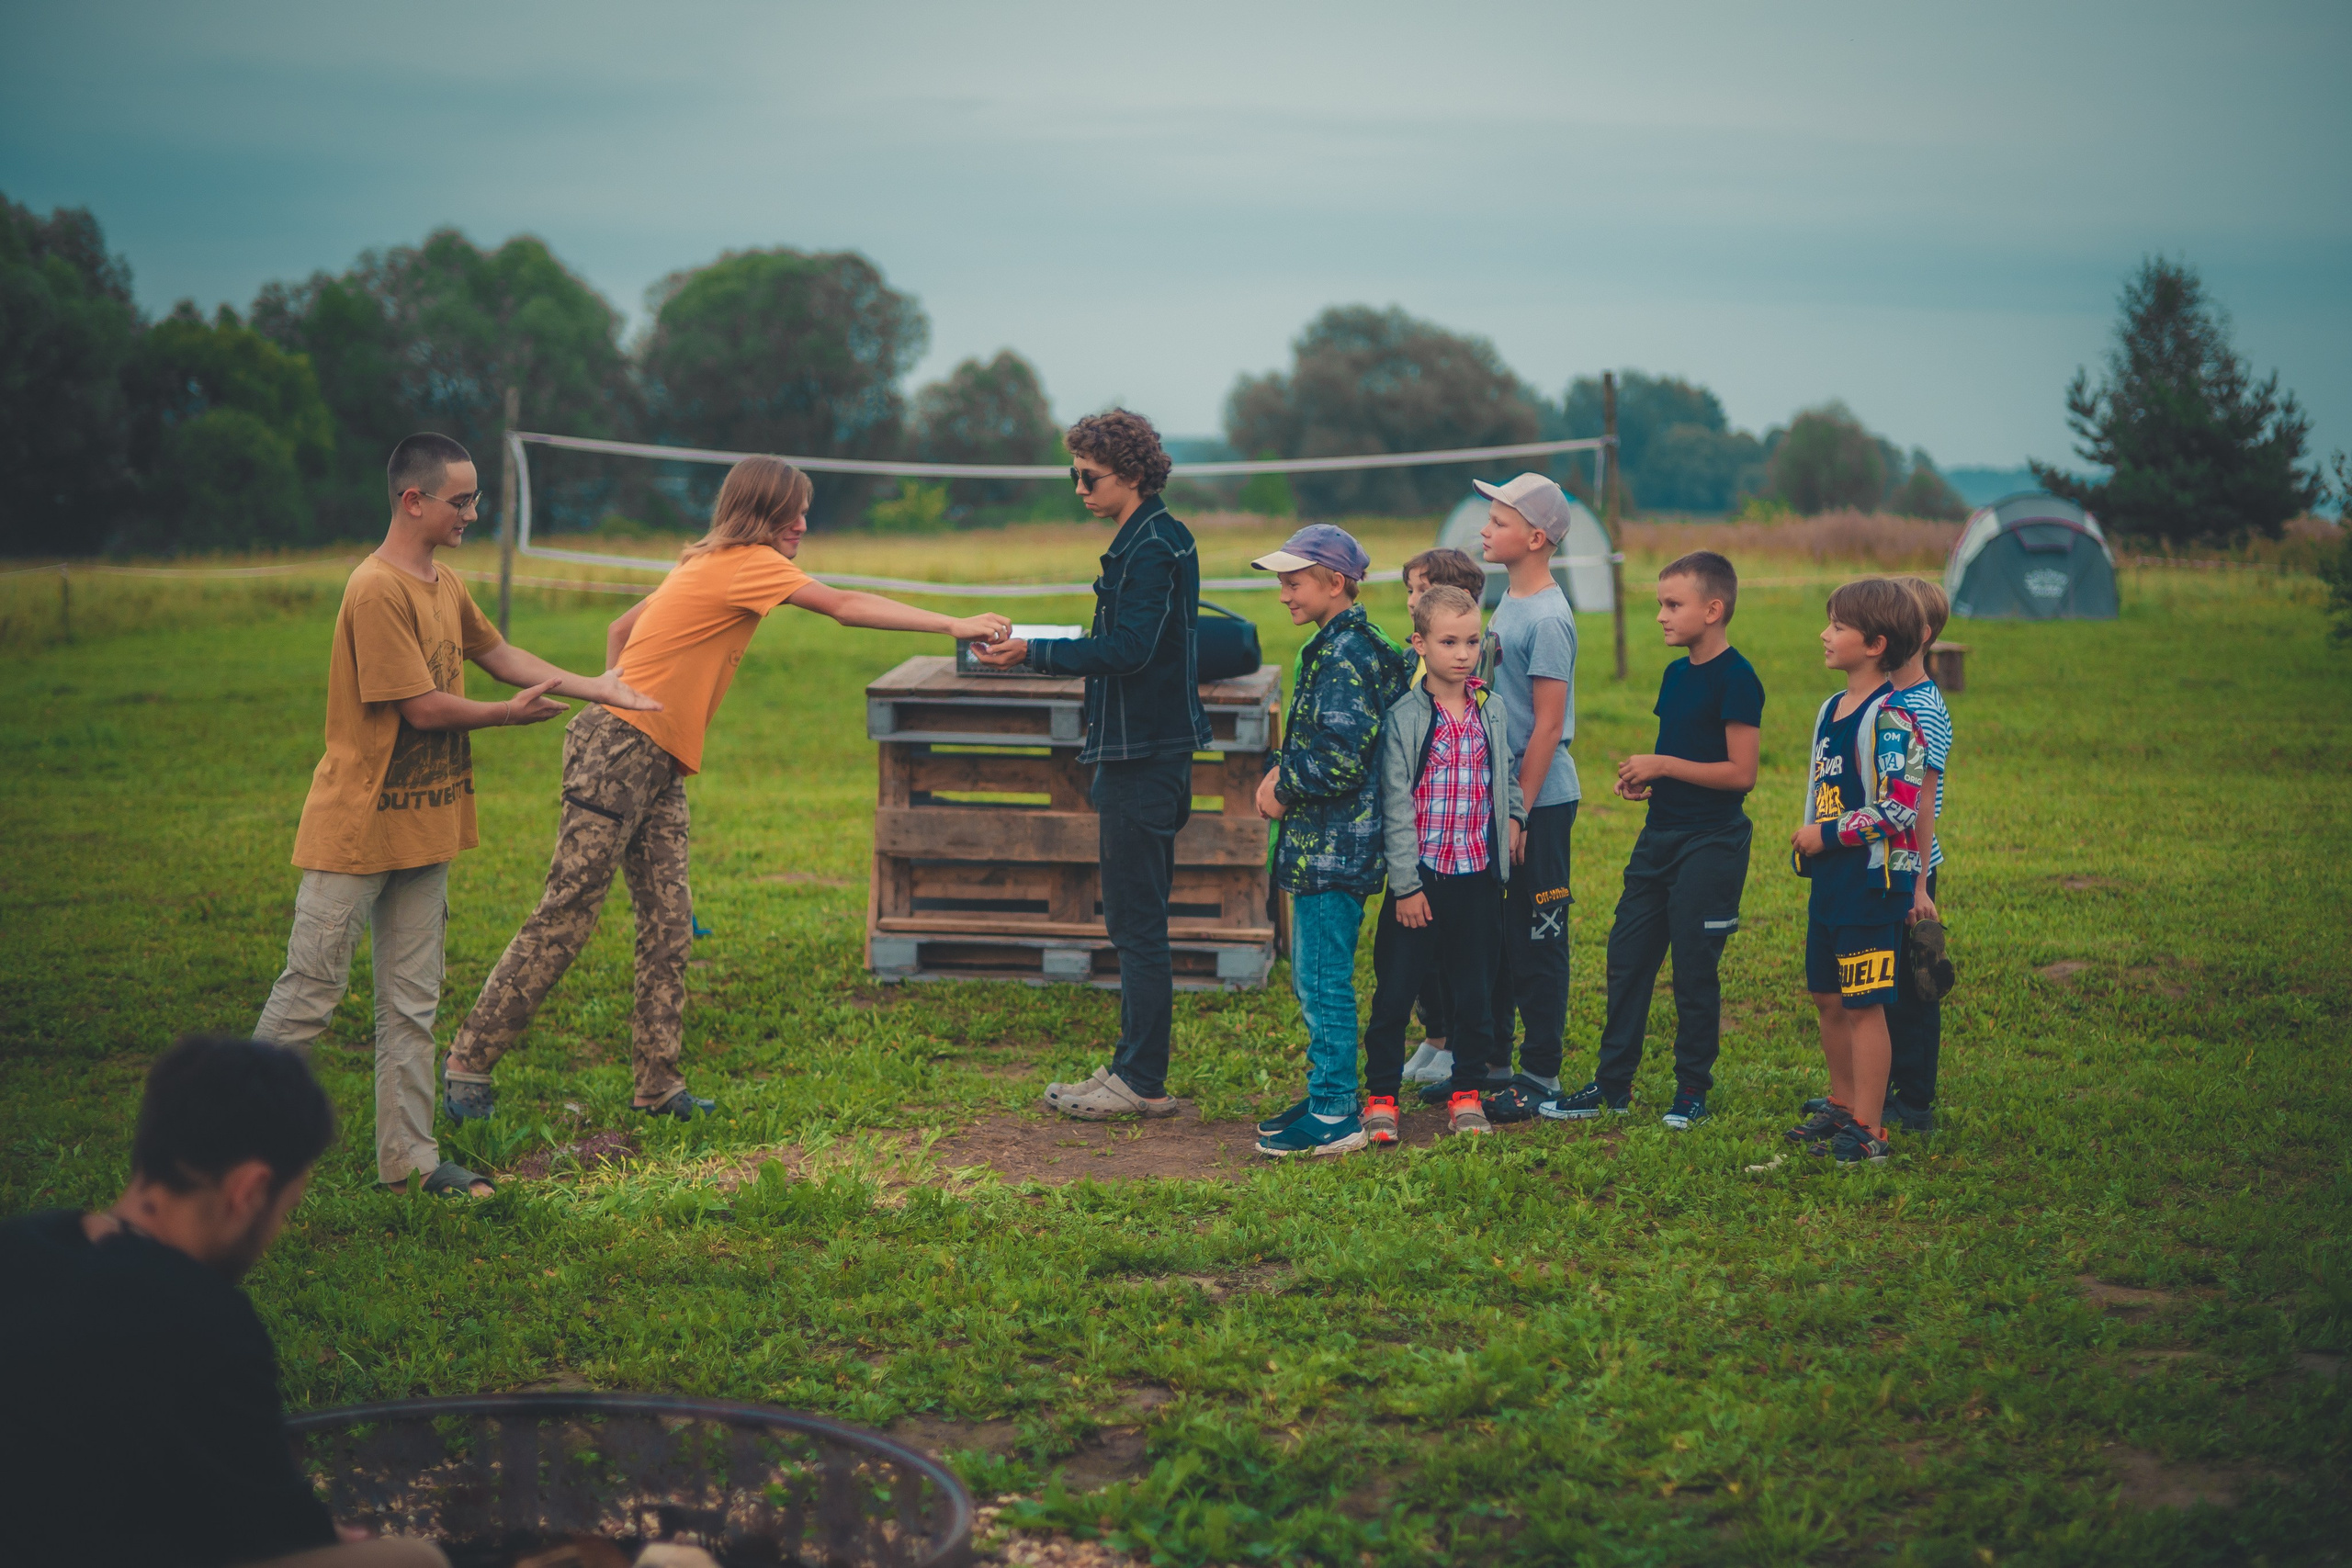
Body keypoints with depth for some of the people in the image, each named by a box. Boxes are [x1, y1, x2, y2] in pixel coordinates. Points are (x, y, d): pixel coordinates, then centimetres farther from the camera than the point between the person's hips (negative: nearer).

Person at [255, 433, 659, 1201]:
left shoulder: (446, 587, 10)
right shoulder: (378, 591, -19)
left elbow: (501, 655, 16)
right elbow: (423, 708, -20)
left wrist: (597, 688, 7)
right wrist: (513, 713, -5)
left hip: (421, 827, 9)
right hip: (356, 828, -9)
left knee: (412, 1002, 11)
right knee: (310, 992, -1)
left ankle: (408, 1156, 16)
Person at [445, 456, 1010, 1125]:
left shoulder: (707, 564, 16)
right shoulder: (747, 562, -11)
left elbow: (620, 631, 21)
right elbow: (844, 607, -19)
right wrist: (954, 625, -20)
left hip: (657, 765, 9)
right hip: (618, 751, -9)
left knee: (668, 921, 4)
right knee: (565, 917, -6)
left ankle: (658, 1083, 5)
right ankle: (468, 1062, 2)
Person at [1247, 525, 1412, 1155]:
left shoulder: (1345, 655, -17)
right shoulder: (1339, 646, 14)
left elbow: (1340, 761, -24)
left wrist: (1285, 791, -9)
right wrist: (1282, 770, 6)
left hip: (1332, 844, -10)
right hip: (1322, 843, 10)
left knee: (1322, 979, -5)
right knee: (1315, 977, 17)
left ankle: (1335, 1116, 0)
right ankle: (1327, 1096, 25)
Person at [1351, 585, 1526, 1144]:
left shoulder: (1491, 711, 5)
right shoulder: (1403, 717, -8)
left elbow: (1508, 774, 24)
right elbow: (1396, 805, -9)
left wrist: (1514, 815, 5)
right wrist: (1405, 884, -11)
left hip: (1480, 875, 4)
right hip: (1421, 878, -3)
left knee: (1476, 992, 9)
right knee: (1395, 992, 2)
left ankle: (1467, 1094, 21)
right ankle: (1381, 1097, 14)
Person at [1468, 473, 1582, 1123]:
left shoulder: (1547, 618, -17)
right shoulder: (1506, 605, 11)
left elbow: (1548, 726, -18)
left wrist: (1520, 813, -17)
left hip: (1541, 802, -9)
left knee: (1537, 942, -1)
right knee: (1492, 935, 15)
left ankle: (1541, 1077, 8)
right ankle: (1492, 1063, 25)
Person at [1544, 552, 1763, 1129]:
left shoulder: (1736, 679, -14)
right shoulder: (1675, 674, 12)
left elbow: (1740, 773, -18)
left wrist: (1663, 766, -17)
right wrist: (1642, 779, 3)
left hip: (1711, 842, -8)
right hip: (1661, 833, 8)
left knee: (1693, 968, 0)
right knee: (1627, 955, 8)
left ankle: (1692, 1091, 13)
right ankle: (1613, 1084, 17)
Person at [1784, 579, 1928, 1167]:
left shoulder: (1890, 719, -15)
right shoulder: (1830, 709, 13)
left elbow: (1899, 808, -21)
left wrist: (1827, 836, -16)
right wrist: (1806, 840, 18)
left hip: (1872, 880, -9)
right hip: (1830, 877, 9)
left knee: (1863, 1005, -5)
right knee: (1830, 1000, 15)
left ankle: (1869, 1131, 0)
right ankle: (1843, 1106, 29)